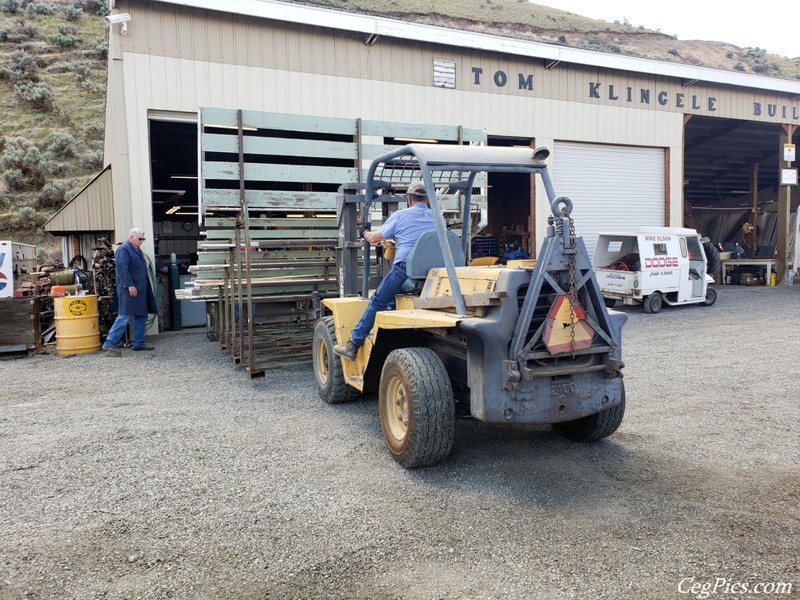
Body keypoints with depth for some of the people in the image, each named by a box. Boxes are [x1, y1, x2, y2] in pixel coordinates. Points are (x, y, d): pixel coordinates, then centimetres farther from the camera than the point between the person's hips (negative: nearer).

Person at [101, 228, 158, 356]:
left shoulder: (137, 250, 20)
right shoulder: (123, 249, -9)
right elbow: (122, 267, -20)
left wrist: (145, 288, 22)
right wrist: (130, 285, -25)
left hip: (140, 290, 10)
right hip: (130, 290, -10)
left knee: (141, 317, 11)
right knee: (124, 317, -10)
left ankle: (138, 344, 17)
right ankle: (109, 344, -6)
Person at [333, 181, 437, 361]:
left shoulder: (400, 215, 4)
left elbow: (375, 239, 4)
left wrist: (365, 232, 27)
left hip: (403, 268, -4)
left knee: (377, 302, 6)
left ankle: (353, 345, 8)